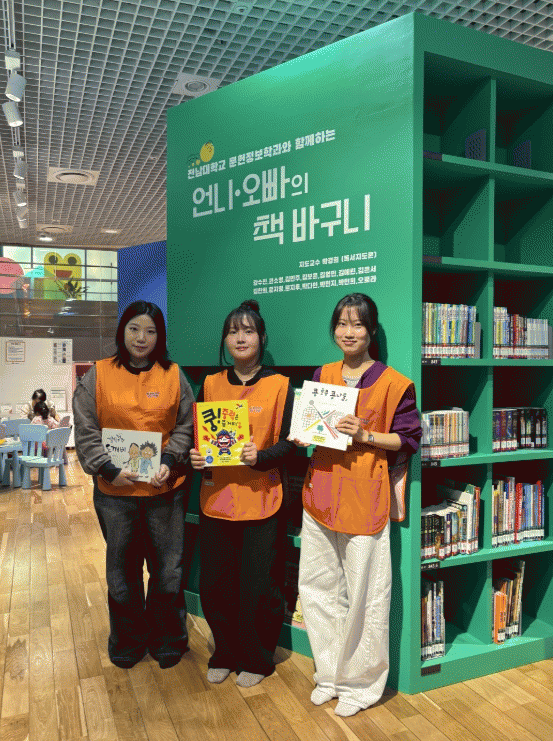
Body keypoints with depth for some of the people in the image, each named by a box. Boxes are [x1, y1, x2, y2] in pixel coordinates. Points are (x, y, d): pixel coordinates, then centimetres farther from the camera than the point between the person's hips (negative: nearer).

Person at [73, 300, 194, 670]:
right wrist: (109, 469, -13)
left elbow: (186, 426, 3)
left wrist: (170, 462, -11)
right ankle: (128, 641, 35)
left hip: (165, 488, 0)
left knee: (168, 569, 10)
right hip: (115, 491, 0)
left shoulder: (174, 375, 1)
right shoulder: (98, 375, 0)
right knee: (122, 570, 14)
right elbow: (86, 431, -2)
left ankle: (167, 639, 32)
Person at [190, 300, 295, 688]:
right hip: (215, 499, 3)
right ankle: (225, 655, 34)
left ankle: (256, 660, 29)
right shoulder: (210, 384, 8)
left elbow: (289, 443, -4)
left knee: (258, 589, 5)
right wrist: (195, 457, -7)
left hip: (261, 501, -3)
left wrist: (260, 457, -21)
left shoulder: (279, 385, -1)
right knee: (214, 585, 9)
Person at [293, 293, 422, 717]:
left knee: (363, 594, 4)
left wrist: (365, 435, -17)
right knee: (317, 587, 13)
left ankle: (360, 682, 26)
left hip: (364, 495, -5)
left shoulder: (393, 382, -6)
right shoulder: (322, 375, 10)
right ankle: (330, 675, 33)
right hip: (321, 491, 6)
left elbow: (409, 439, -4)